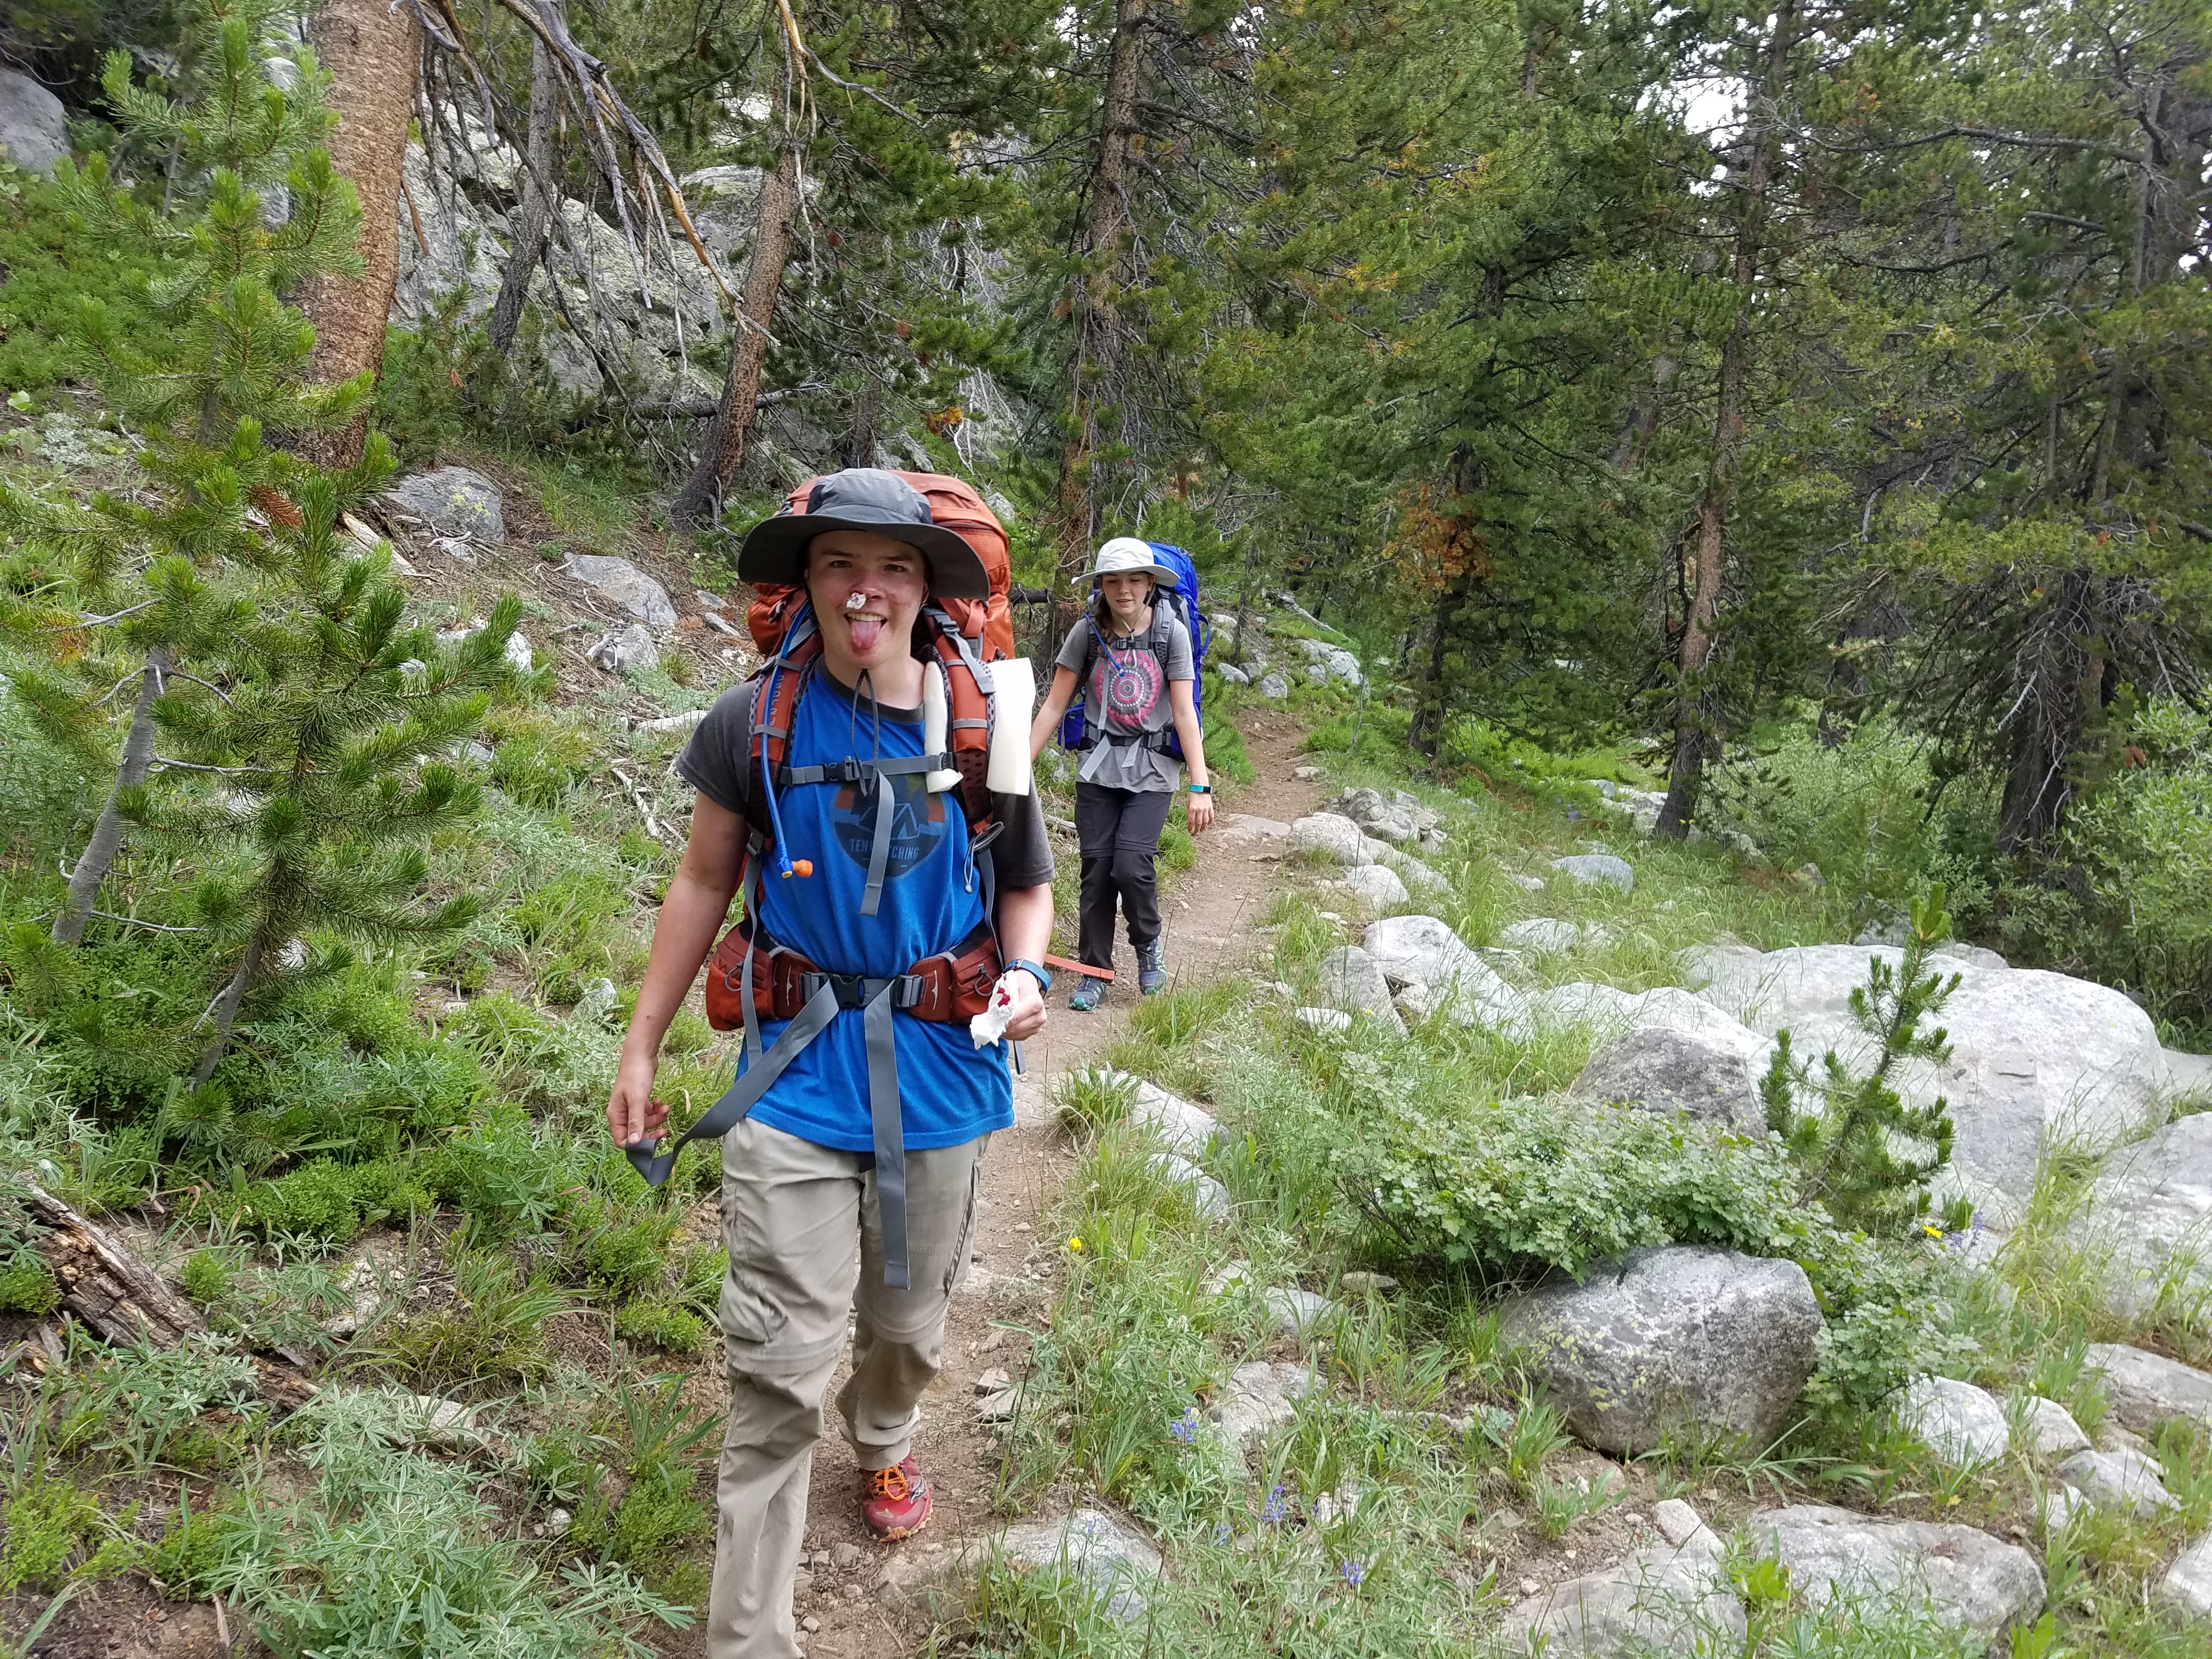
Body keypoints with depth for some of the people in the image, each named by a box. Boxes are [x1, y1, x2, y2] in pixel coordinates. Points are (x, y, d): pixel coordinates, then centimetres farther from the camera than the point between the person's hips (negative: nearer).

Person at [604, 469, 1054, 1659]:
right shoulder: (757, 722, -7)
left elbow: (1027, 885, 8)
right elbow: (704, 881, 3)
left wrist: (1025, 974, -13)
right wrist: (640, 1048, 4)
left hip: (939, 1070, 2)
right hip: (801, 1071, -2)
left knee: (905, 1322, 21)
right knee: (780, 1373, -5)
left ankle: (883, 1442, 55)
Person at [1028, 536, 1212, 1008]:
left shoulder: (1171, 632, -7)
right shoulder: (1088, 632, -3)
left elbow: (1184, 712, -10)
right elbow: (1054, 705, -1)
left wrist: (1200, 787, -16)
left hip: (1152, 771, -2)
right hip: (1099, 767, 2)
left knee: (1131, 864, -16)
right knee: (1096, 868, 1)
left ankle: (1149, 945, 13)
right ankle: (1094, 971, 16)